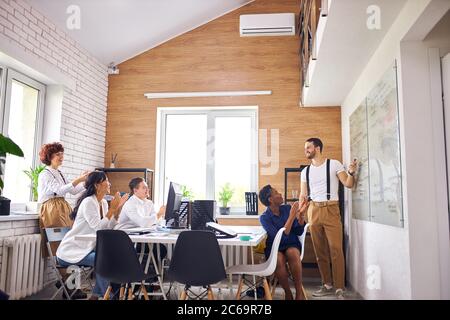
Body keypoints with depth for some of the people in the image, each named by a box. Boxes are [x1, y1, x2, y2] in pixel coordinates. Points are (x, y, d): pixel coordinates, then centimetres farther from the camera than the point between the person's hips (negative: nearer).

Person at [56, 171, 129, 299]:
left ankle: (97, 294, 6)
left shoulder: (103, 202, 8)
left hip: (86, 249, 9)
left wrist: (118, 208, -6)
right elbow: (98, 227, -27)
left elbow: (109, 228, -1)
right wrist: (111, 209, -23)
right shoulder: (88, 202, -18)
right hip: (70, 251, -8)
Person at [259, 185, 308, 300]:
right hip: (275, 248, -2)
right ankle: (288, 293, -12)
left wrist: (300, 214, -15)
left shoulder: (287, 208, 1)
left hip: (292, 244, 2)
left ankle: (299, 292, -20)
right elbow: (280, 237, -21)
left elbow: (299, 232, 0)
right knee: (279, 260, -35)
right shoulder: (264, 217, -10)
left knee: (293, 254, -33)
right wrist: (291, 216, -24)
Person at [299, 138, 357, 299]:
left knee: (335, 249, -9)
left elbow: (348, 184, -3)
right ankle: (327, 285, 18)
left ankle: (339, 288, -2)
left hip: (331, 209, -4)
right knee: (320, 250, 8)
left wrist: (351, 172, -23)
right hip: (313, 210, 5)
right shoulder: (305, 171, 14)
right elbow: (303, 195, 14)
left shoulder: (334, 164, 1)